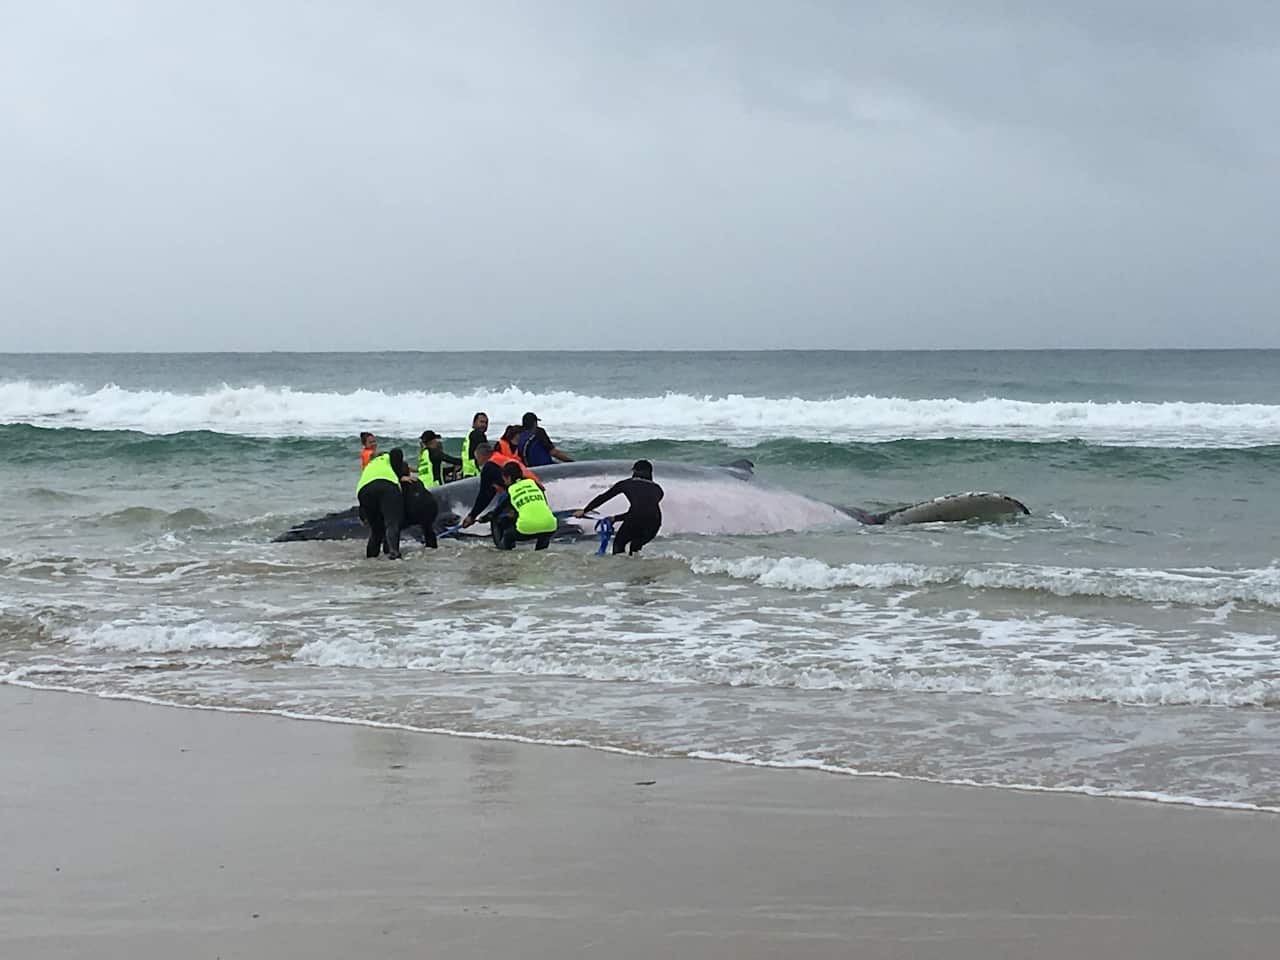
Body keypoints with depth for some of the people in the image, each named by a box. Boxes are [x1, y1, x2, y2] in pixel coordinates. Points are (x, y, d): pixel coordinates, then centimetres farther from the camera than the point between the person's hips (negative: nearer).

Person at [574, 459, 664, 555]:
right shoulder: (657, 489, 27)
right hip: (655, 521, 3)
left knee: (618, 544, 22)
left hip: (635, 521, -3)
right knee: (635, 546, 29)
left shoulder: (626, 484, 21)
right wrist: (615, 518, 41)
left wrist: (584, 511, 42)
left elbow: (603, 498, 28)